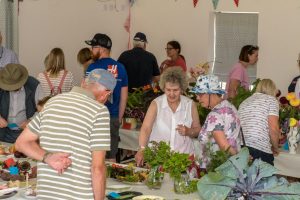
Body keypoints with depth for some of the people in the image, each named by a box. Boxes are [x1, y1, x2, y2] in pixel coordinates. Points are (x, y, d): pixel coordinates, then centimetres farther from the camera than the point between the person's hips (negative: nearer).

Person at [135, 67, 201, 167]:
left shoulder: (190, 105, 5)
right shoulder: (156, 104, 0)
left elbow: (197, 130, 13)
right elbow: (146, 129, -11)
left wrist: (189, 132, -9)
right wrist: (142, 149, -26)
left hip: (183, 157, 1)